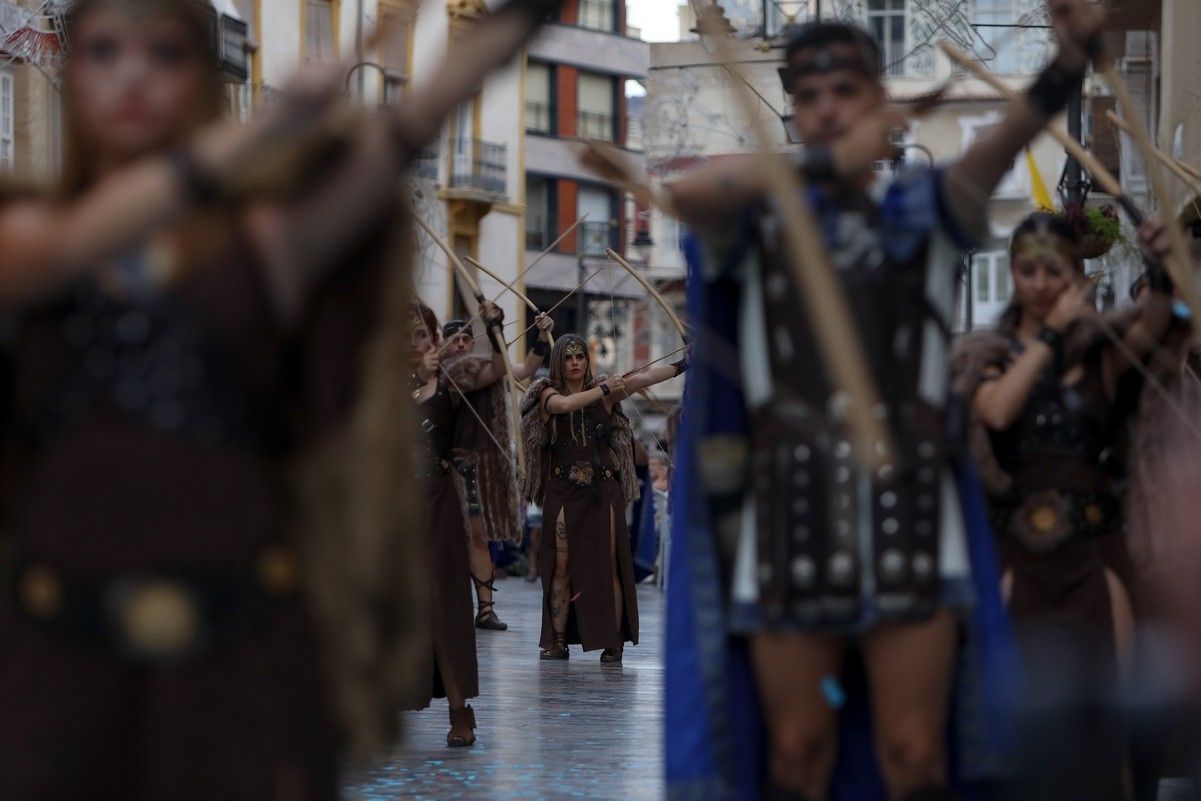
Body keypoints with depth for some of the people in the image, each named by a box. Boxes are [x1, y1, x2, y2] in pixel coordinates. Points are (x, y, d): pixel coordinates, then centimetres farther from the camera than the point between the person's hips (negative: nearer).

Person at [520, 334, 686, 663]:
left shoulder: (605, 390, 5)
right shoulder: (548, 394, 3)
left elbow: (643, 377, -8)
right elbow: (563, 405, -21)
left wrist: (682, 365, -22)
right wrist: (603, 391, -23)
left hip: (602, 489, 0)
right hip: (563, 491, 0)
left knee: (609, 565, -3)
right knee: (561, 565, 0)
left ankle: (613, 643, -2)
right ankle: (558, 642, 5)